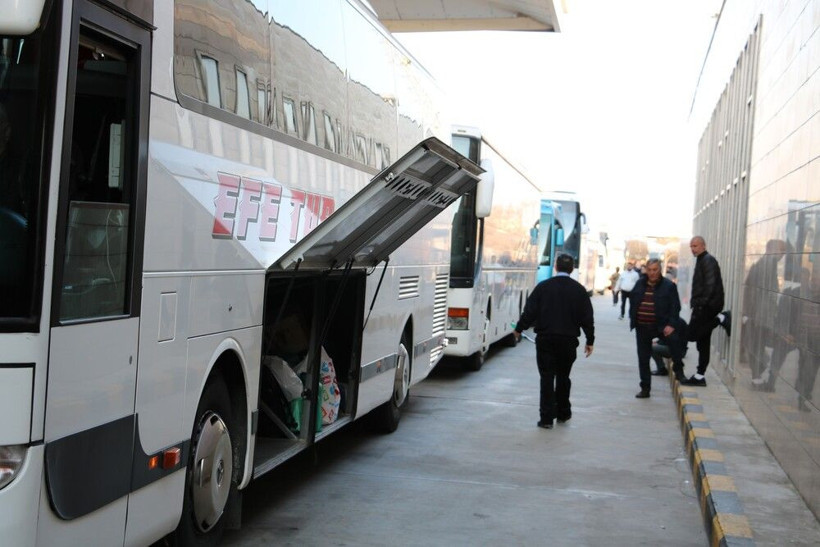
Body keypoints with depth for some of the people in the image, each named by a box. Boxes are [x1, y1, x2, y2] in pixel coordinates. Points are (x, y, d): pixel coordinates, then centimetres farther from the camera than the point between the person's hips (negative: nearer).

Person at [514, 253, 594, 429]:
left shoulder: (543, 287, -4)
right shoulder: (579, 290, 0)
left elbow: (530, 311, -3)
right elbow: (587, 317, 2)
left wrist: (519, 329, 10)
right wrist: (590, 341, 10)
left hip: (545, 339, -1)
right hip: (568, 340, 1)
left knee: (547, 377, 1)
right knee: (563, 376, 15)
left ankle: (547, 417, -2)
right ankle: (563, 413, 25)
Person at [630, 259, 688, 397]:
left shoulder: (669, 286, -4)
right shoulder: (640, 284, 8)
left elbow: (675, 307, -8)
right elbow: (632, 303, 16)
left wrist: (671, 325, -18)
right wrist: (633, 321, 8)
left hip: (661, 326, -4)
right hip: (642, 327, 4)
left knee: (674, 339, -32)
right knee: (643, 359, 8)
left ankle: (678, 370, -11)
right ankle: (645, 389, 19)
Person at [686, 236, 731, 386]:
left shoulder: (708, 260, -10)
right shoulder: (701, 261, 20)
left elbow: (710, 284, -20)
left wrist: (702, 302, -22)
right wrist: (696, 302, 15)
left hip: (707, 306, -10)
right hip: (703, 307, 10)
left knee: (692, 334, -14)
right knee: (703, 342, 9)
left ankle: (721, 318, -9)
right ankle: (700, 376, 11)